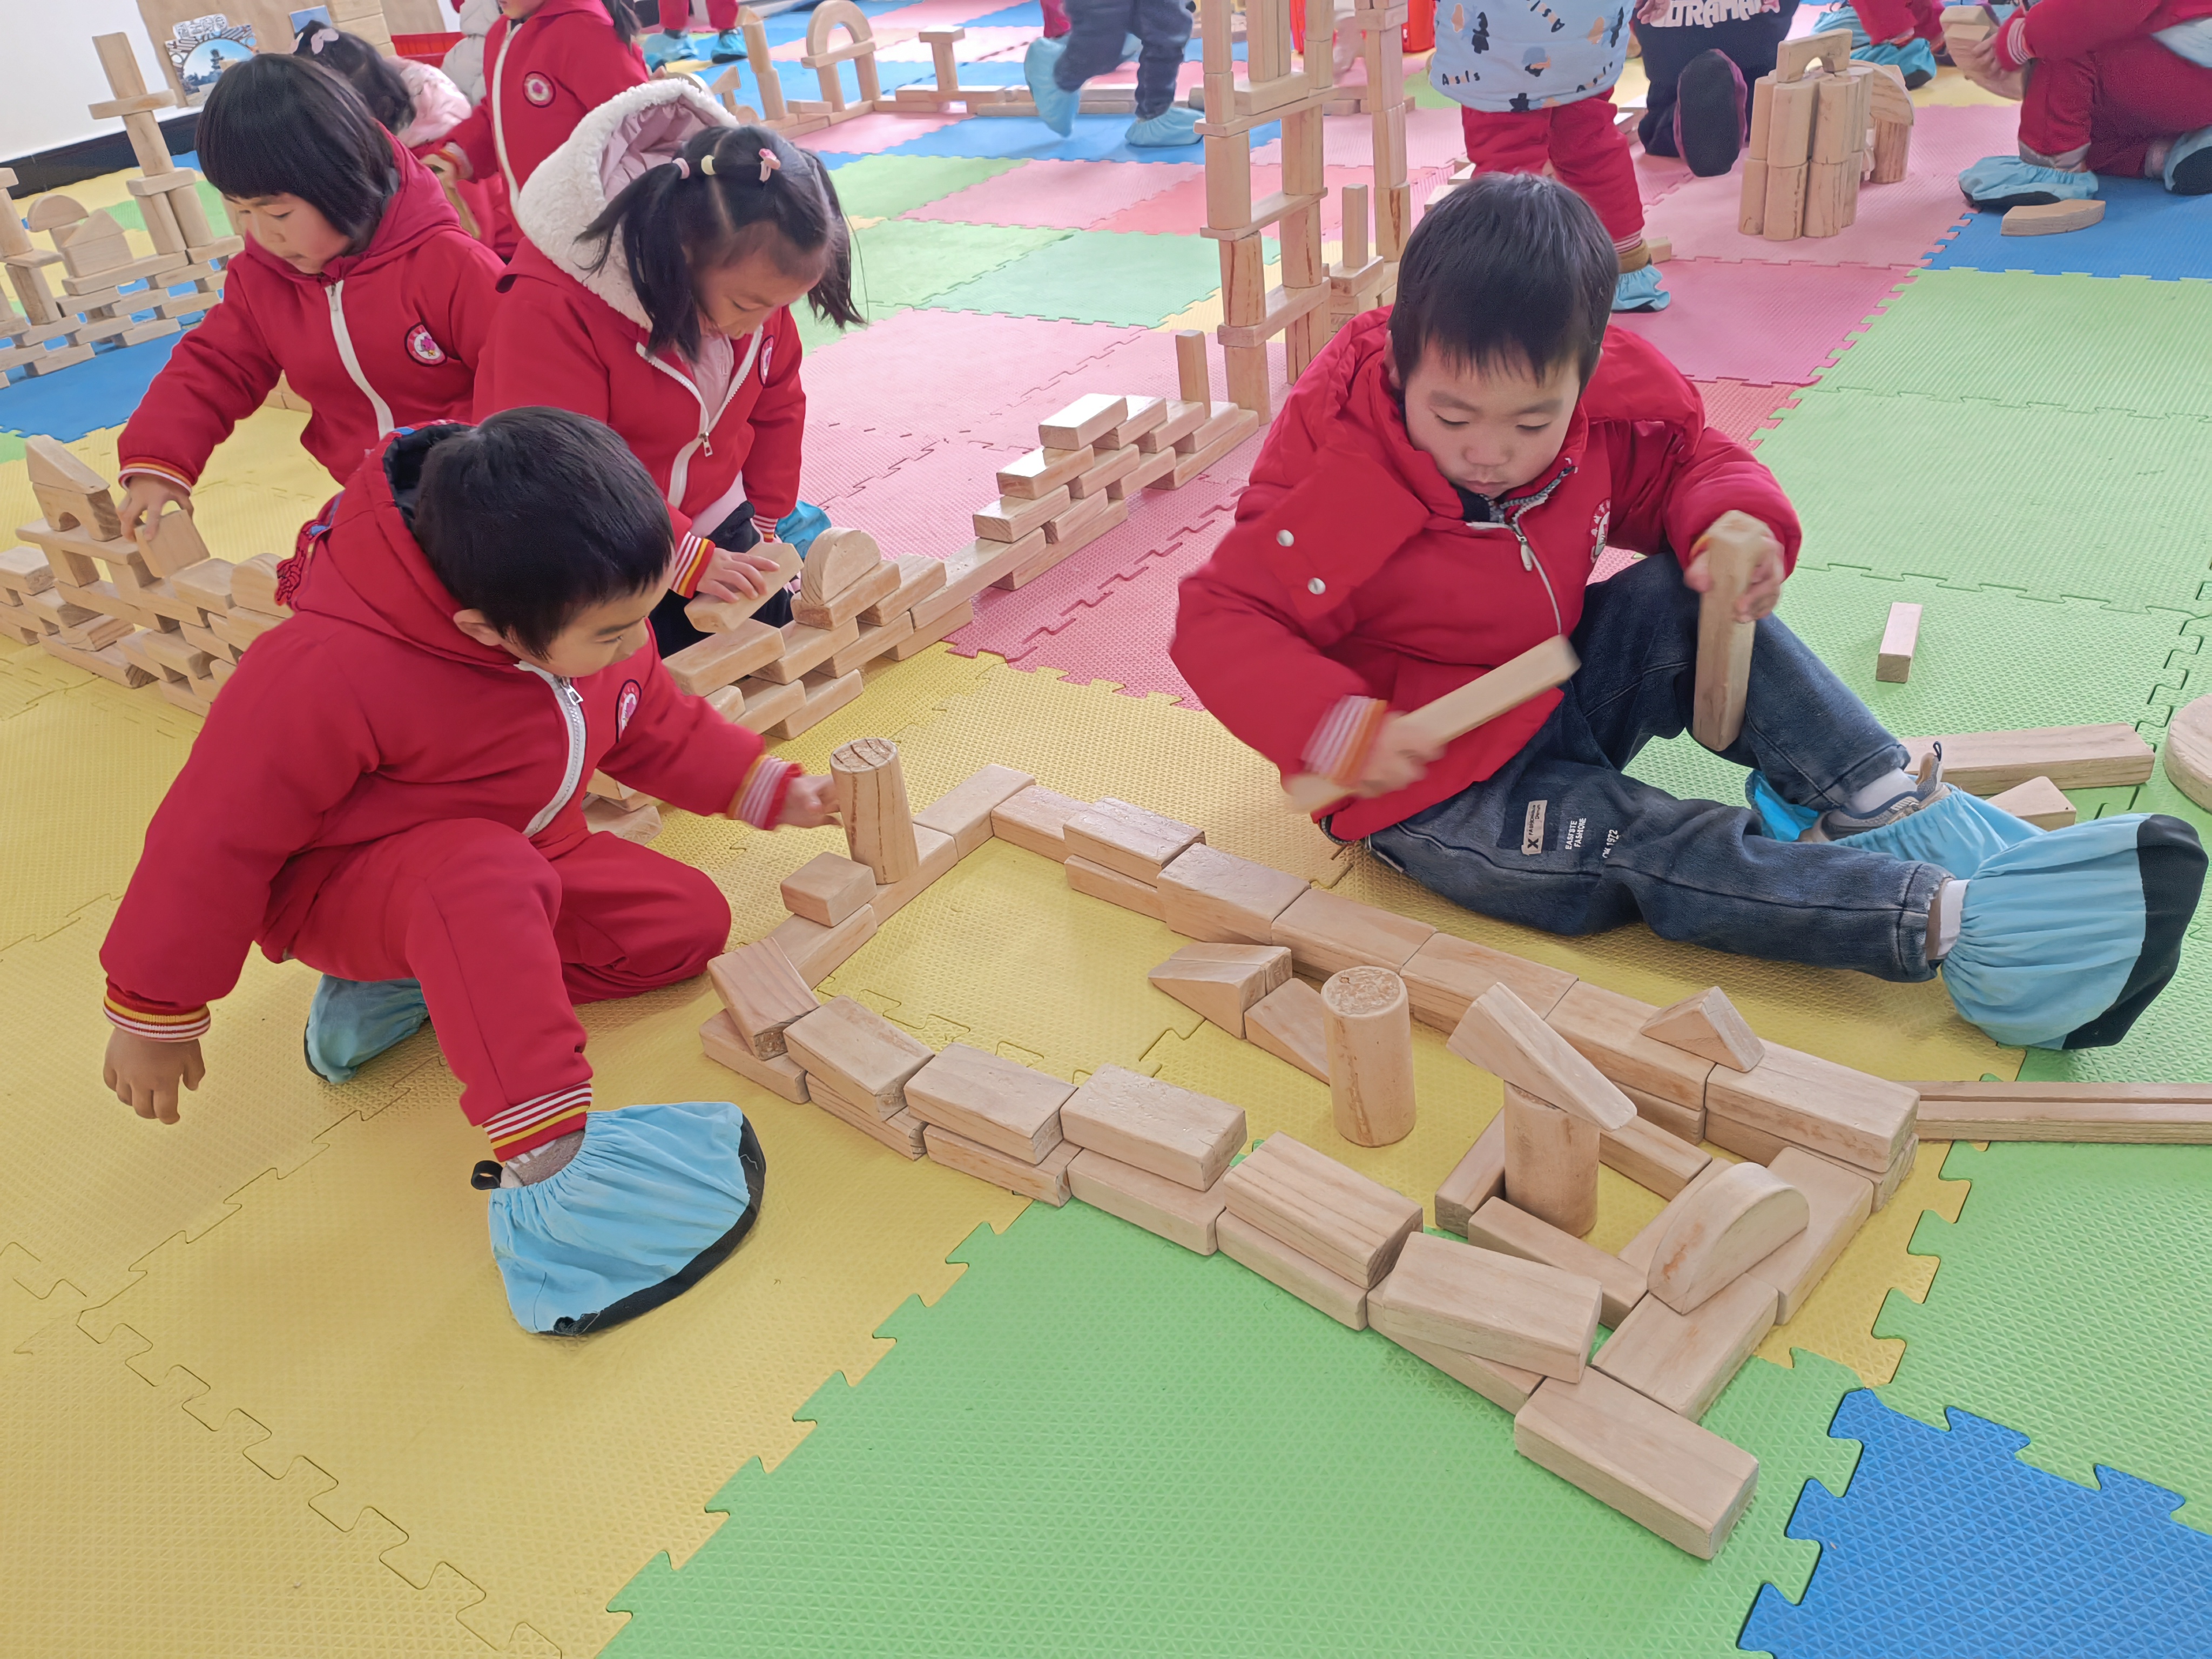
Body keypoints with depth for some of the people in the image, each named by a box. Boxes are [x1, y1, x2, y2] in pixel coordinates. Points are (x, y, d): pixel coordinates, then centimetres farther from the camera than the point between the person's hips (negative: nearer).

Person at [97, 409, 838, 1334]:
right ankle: (547, 1169, -43)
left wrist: (772, 792, 2)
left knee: (688, 921, -4)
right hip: (340, 891, -8)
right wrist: (156, 1009, -14)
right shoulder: (331, 670, -36)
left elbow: (657, 727, 7)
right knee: (482, 875, -41)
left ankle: (417, 985, -1)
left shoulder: (587, 609, -15)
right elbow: (218, 833, -24)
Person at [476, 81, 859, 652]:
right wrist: (688, 558, -29)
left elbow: (777, 405, 7)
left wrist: (767, 520, 5)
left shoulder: (751, 274, -9)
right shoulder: (549, 308, -30)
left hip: (718, 533, 6)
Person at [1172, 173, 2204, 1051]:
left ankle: (1893, 810, -16)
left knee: (1687, 599, -14)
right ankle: (1949, 917, -33)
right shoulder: (1335, 484, -24)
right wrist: (1342, 728, -36)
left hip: (1557, 689, 6)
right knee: (1638, 847, -26)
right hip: (1434, 788, -6)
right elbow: (1219, 620, -21)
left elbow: (1687, 460, 8)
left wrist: (1735, 522, -17)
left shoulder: (1601, 413, -9)